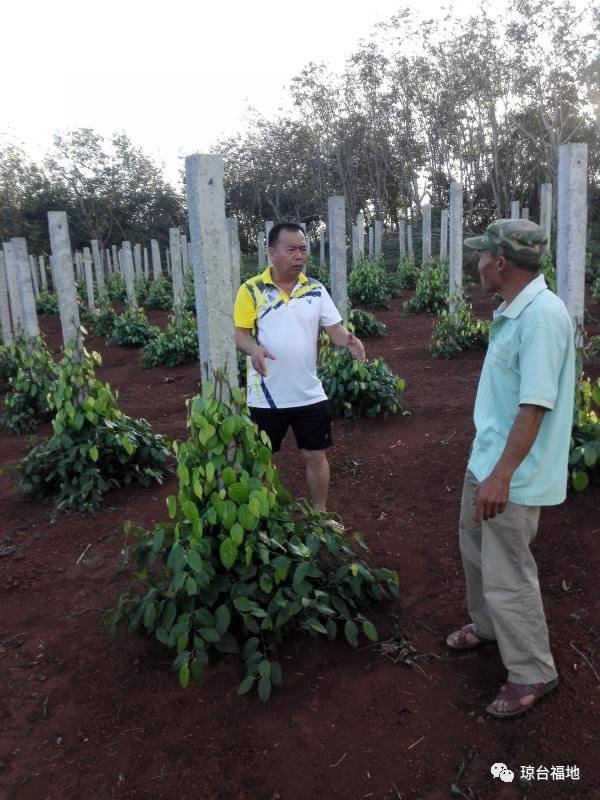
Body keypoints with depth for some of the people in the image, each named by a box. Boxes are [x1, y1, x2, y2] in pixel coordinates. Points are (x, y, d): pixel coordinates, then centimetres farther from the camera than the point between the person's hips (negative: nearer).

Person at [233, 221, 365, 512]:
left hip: (309, 393, 2)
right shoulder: (251, 290, -7)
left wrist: (349, 339, -22)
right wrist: (254, 348, -28)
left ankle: (319, 513, 32)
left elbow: (334, 327, 0)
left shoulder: (316, 289, 2)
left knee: (315, 455, 13)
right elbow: (239, 332, -6)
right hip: (266, 396, -2)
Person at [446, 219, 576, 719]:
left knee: (507, 575, 2)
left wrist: (502, 476, -30)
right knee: (476, 548, 25)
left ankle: (533, 673, 23)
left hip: (512, 475, -10)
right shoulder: (513, 311, 6)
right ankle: (487, 626, 47)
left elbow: (535, 405, -29)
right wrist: (488, 467, 20)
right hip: (487, 458, 10)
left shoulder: (543, 316, -25)